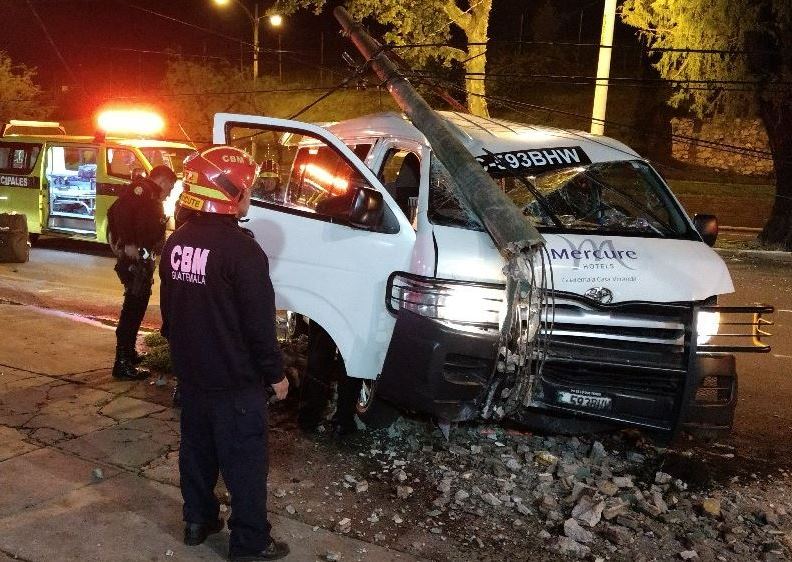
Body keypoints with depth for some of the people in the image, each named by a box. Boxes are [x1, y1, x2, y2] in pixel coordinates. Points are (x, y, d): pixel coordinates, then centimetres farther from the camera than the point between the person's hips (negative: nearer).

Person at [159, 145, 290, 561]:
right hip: (234, 380, -8)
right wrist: (275, 373, -8)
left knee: (196, 450, 21)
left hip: (190, 373, 8)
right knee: (244, 463, 4)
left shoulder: (177, 242, 3)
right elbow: (259, 323, -19)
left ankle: (197, 521, 35)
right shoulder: (241, 249, -22)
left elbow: (169, 307, 13)